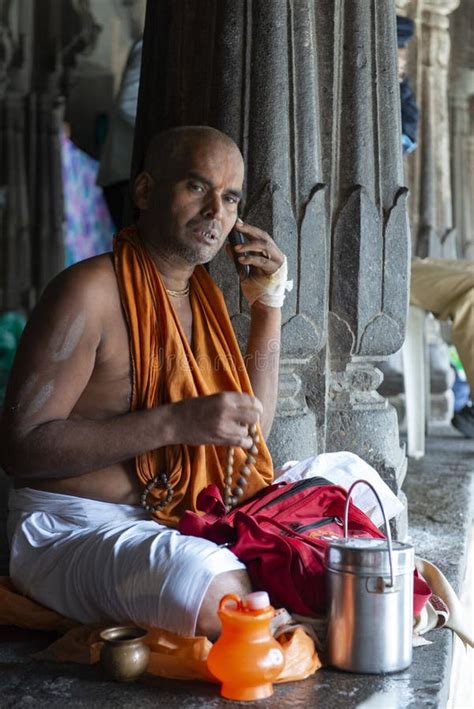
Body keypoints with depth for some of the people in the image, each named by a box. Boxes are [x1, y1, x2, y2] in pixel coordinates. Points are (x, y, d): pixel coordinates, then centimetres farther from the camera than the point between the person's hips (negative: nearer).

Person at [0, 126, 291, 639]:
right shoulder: (89, 291, -15)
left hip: (175, 522, 8)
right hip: (71, 526, -8)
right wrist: (177, 422, -27)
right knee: (219, 595, -33)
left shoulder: (203, 294, 11)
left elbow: (250, 435, 13)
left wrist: (268, 307, 5)